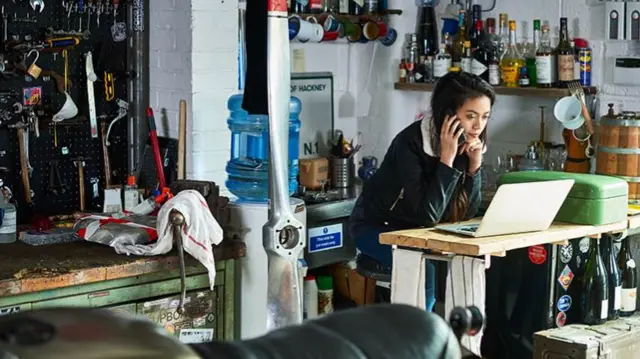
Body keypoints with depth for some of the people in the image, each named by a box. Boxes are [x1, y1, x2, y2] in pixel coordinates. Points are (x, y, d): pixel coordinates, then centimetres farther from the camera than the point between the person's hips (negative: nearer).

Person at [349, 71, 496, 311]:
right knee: (428, 270, -29)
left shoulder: (469, 143, -9)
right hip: (377, 227, -6)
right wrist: (447, 157, -35)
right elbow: (428, 215, -32)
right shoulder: (411, 142, -28)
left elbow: (468, 213, -7)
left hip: (418, 231, 6)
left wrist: (474, 164, -20)